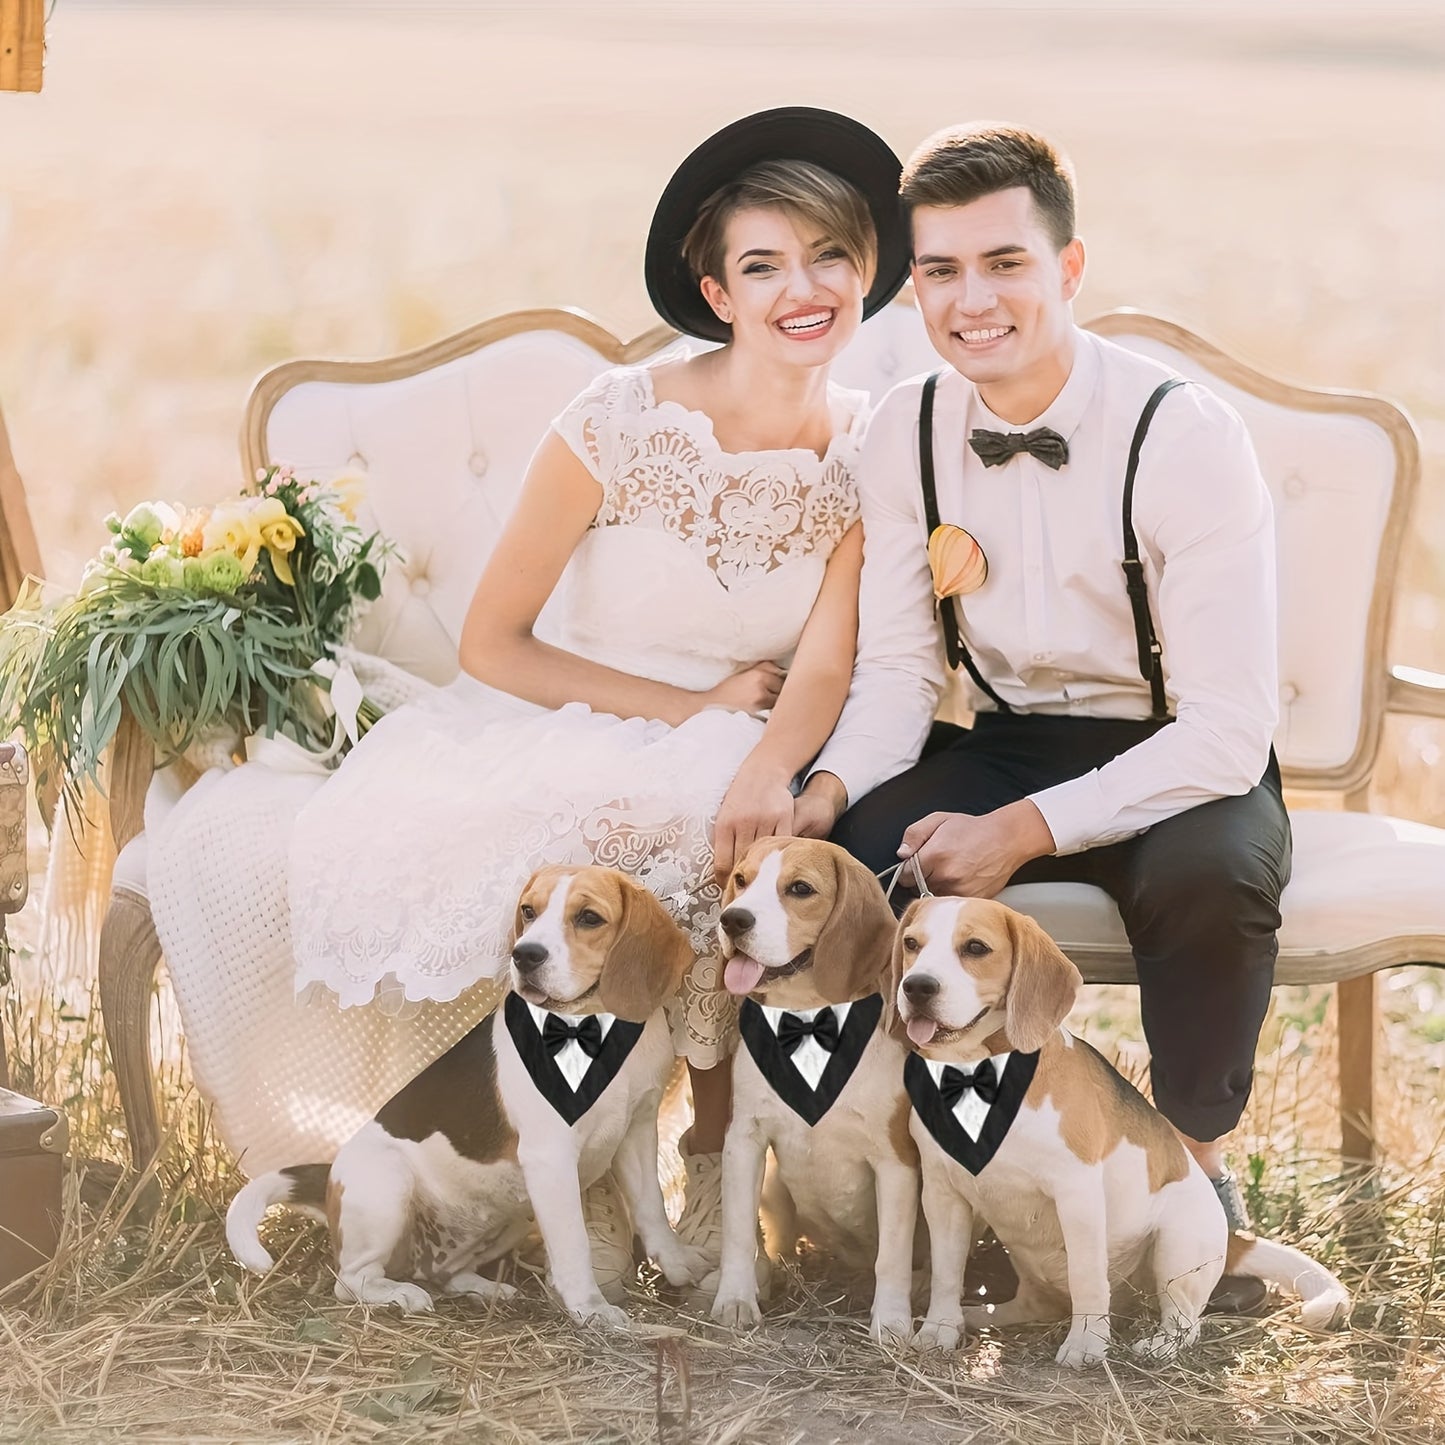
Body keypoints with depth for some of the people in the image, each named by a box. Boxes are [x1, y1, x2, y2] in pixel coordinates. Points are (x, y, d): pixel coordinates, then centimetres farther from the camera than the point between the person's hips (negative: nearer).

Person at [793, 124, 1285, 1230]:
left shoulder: (1186, 436, -20)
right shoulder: (909, 433, -3)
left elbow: (1226, 727, -23)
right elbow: (900, 670, 1)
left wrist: (1024, 832, -30)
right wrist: (829, 787, -21)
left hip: (1173, 765, -4)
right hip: (1002, 751, 4)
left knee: (1211, 871, -38)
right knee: (823, 852, -25)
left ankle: (1198, 1159, -11)